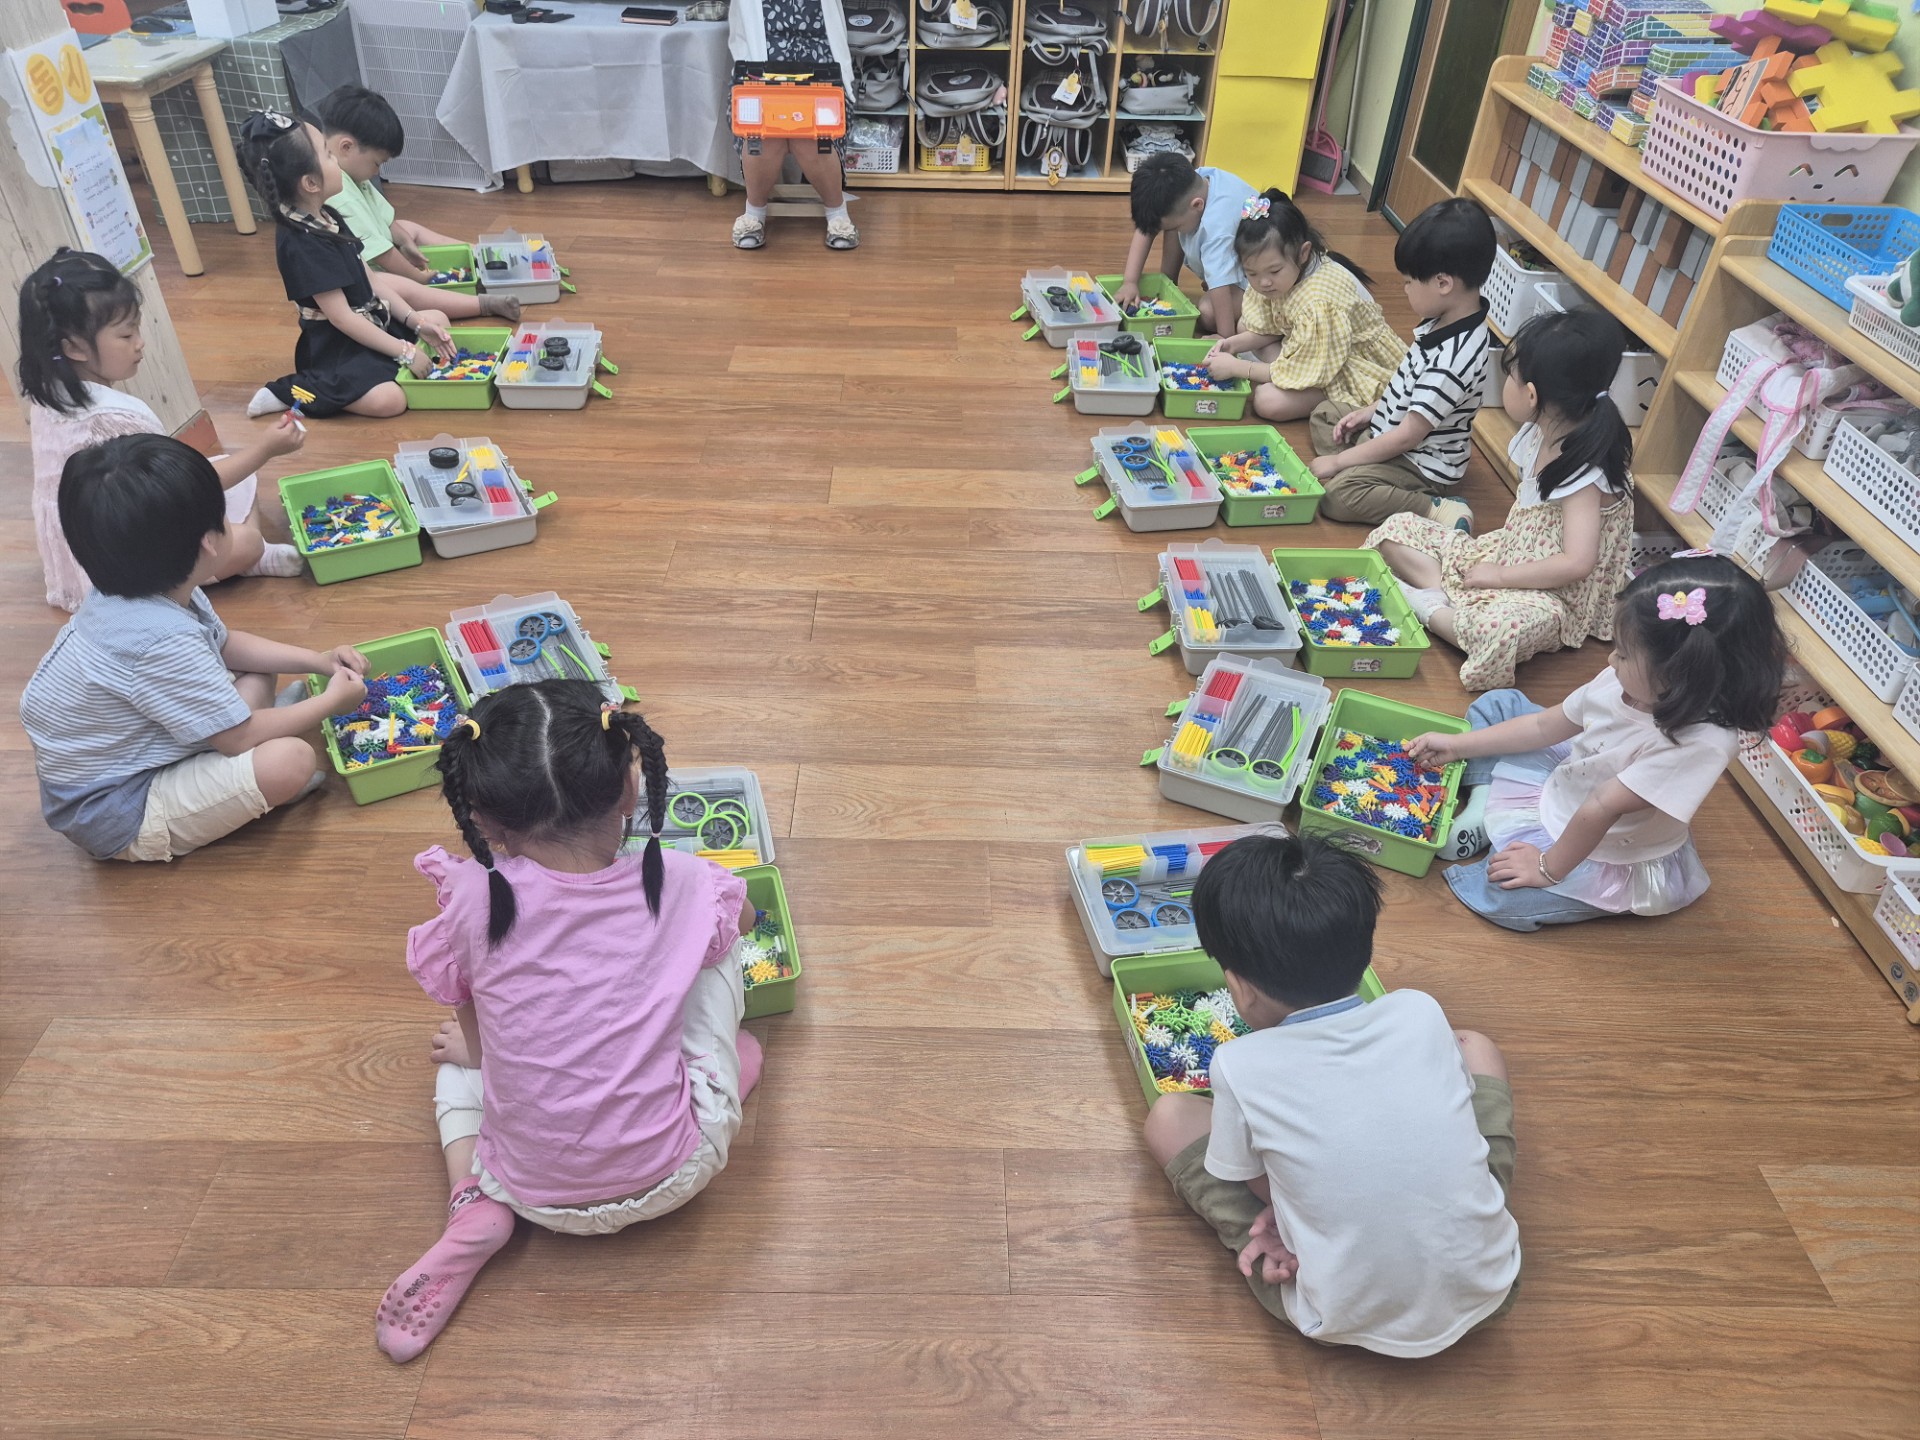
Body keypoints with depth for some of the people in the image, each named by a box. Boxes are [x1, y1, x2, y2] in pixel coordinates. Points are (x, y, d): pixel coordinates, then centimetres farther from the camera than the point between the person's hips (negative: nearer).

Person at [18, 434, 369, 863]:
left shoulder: (141, 590, -6)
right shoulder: (162, 640, -35)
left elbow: (225, 644, 13)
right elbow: (239, 738, -24)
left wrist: (315, 660, 6)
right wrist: (331, 701, -11)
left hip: (115, 767, 9)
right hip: (118, 815, -9)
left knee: (256, 679, 13)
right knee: (292, 759, -23)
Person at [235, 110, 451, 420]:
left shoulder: (327, 217, 5)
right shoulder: (301, 245, -24)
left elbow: (369, 280, 7)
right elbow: (341, 318, -25)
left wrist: (416, 321, -2)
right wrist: (404, 352, -23)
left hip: (370, 322, 10)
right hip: (335, 347, -10)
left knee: (438, 320, 15)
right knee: (390, 399, -30)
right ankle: (288, 391, -9)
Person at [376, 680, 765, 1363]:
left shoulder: (472, 901, -15)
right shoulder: (681, 883, -13)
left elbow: (475, 1033, 2)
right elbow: (743, 917, 11)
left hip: (536, 1193, 0)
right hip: (673, 1177, 0)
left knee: (459, 1056, 29)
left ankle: (473, 1202, 8)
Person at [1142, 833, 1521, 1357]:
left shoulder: (1240, 1068, -20)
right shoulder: (1421, 1013, -11)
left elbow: (1257, 1183, -5)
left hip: (1350, 1323, -2)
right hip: (1488, 1288, 3)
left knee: (1169, 1116, 5)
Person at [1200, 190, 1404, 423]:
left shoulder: (1320, 303, -36)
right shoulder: (1281, 275, -11)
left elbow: (1302, 371, -29)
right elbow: (1268, 329, 6)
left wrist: (1235, 367, -24)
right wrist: (1233, 344, -14)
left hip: (1358, 372, -9)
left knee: (1267, 401, -29)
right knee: (1246, 323, 4)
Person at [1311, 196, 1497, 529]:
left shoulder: (1454, 357, -32)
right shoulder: (1447, 319, -5)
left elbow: (1408, 436, -27)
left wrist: (1338, 461, -20)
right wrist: (1371, 411, 9)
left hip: (1422, 464, -10)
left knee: (1337, 496, -27)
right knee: (1324, 414, 16)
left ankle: (1436, 510, -17)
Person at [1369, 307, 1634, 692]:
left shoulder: (1586, 473, -25)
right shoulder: (1540, 433, -1)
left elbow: (1576, 563, -29)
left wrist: (1500, 575, -20)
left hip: (1551, 596, -9)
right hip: (1502, 555, 9)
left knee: (1502, 627, -45)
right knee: (1396, 529, 3)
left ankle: (1431, 609, -18)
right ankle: (1442, 595, -16)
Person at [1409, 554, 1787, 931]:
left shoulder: (1701, 742, -38)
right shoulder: (1623, 682, -17)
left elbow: (1599, 809, -33)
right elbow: (1545, 726, -1)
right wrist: (1458, 745, 2)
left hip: (1610, 858, -7)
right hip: (1560, 786, 7)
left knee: (1500, 894, -28)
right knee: (1496, 704, 5)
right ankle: (1482, 807, -2)